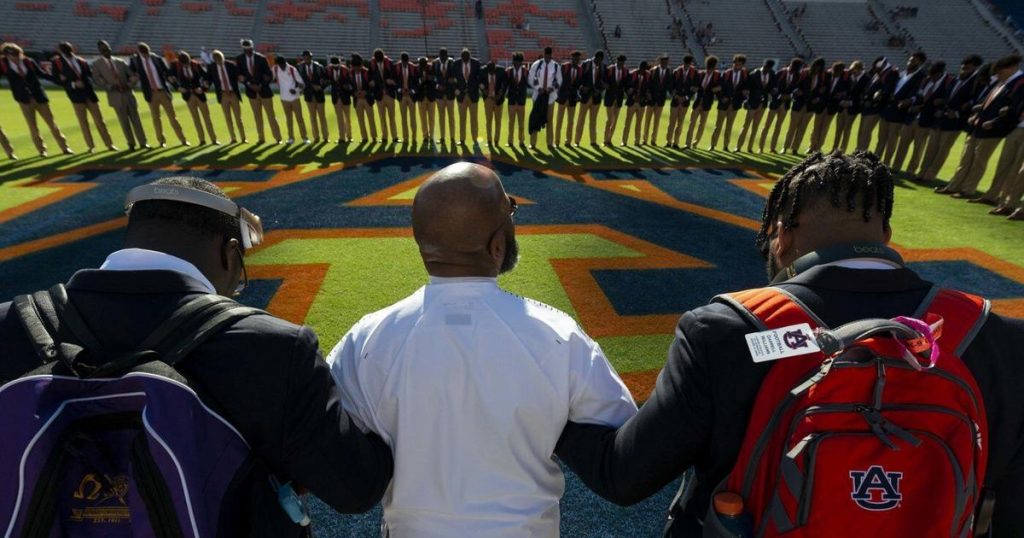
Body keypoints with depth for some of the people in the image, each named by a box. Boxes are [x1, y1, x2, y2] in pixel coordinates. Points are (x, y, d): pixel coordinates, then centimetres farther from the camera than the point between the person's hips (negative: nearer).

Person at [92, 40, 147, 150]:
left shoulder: (120, 61, 11)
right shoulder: (97, 64, 5)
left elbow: (132, 75, 12)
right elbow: (96, 79, 1)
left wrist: (129, 84, -6)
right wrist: (109, 86, -14)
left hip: (128, 93, 2)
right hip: (115, 95, -2)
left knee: (135, 118, 3)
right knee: (124, 120, 0)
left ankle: (142, 142, 8)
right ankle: (131, 143, 7)